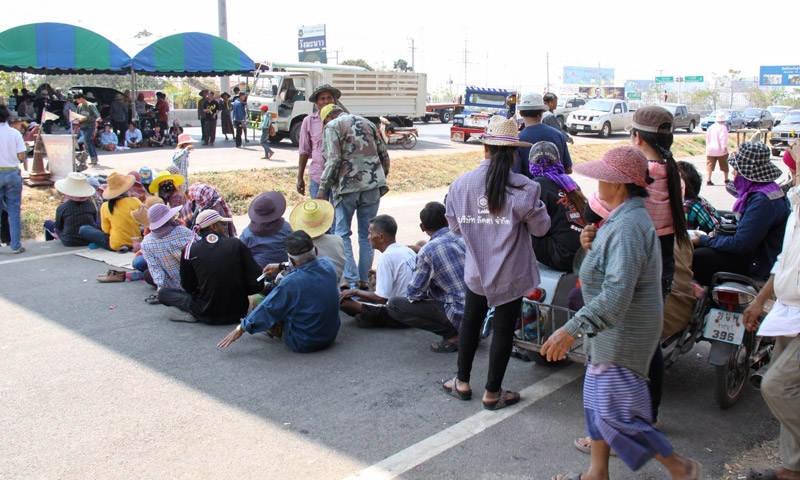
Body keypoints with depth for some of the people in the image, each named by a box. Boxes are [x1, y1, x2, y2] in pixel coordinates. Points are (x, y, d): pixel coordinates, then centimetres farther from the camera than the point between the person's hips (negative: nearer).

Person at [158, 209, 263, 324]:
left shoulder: (189, 250, -6)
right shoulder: (237, 244, -5)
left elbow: (188, 288, 4)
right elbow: (257, 283, -9)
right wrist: (238, 292, 10)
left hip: (209, 316, -3)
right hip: (238, 314, 3)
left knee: (163, 293, 15)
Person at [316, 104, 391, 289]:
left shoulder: (333, 126, -1)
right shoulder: (368, 123, 17)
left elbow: (333, 160, -12)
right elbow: (384, 154, 16)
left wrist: (323, 188, -7)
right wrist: (382, 179, 26)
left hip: (347, 186, -5)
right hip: (373, 185, 5)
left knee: (343, 233, 6)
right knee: (367, 234, 11)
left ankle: (351, 279, -2)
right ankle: (364, 280, 13)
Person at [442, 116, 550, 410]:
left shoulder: (460, 184, -7)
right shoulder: (524, 188, -16)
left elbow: (455, 227, 4)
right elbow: (541, 228, -6)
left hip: (476, 271, 3)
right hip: (511, 274, -3)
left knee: (470, 322, 20)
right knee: (503, 329, 10)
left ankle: (462, 383, 33)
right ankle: (492, 392, 21)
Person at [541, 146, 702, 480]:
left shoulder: (627, 226, -27)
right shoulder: (623, 216, 8)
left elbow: (617, 294, -36)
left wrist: (572, 329, -38)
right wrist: (591, 244, 8)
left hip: (623, 334, -11)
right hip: (613, 331, 11)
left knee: (614, 412, 1)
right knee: (597, 399, 19)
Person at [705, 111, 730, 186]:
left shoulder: (710, 127, 11)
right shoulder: (723, 127, -10)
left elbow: (707, 138, 17)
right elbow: (723, 138, -22)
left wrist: (707, 148, 25)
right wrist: (724, 147, -30)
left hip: (710, 150, 4)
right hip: (720, 150, -4)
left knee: (710, 165, 0)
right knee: (724, 165, 11)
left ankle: (708, 180, -12)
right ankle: (726, 179, 21)